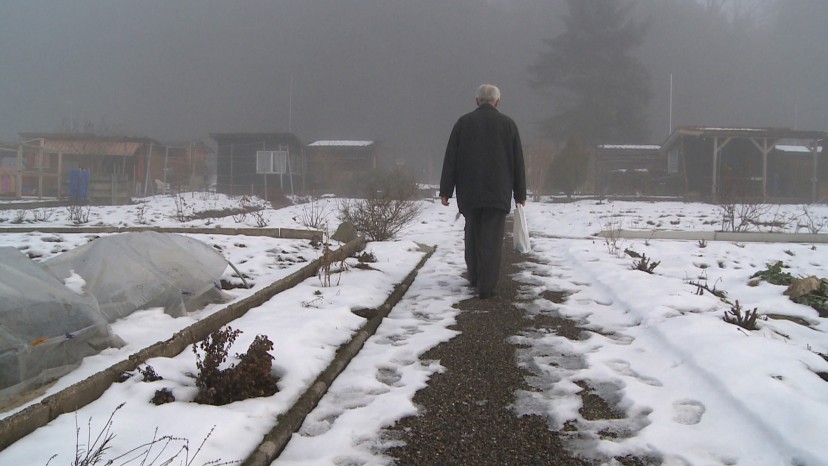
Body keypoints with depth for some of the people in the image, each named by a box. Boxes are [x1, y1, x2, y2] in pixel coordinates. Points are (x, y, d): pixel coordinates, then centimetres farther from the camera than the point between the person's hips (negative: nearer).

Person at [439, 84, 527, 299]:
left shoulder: (463, 122, 4)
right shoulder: (508, 124, 4)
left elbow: (450, 158, 1)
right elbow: (518, 161, 5)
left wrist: (446, 190, 3)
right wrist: (520, 193, 11)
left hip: (469, 192, 1)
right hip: (499, 192, -1)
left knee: (472, 233, 16)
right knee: (492, 239, -1)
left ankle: (474, 278, 26)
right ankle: (486, 286, -4)